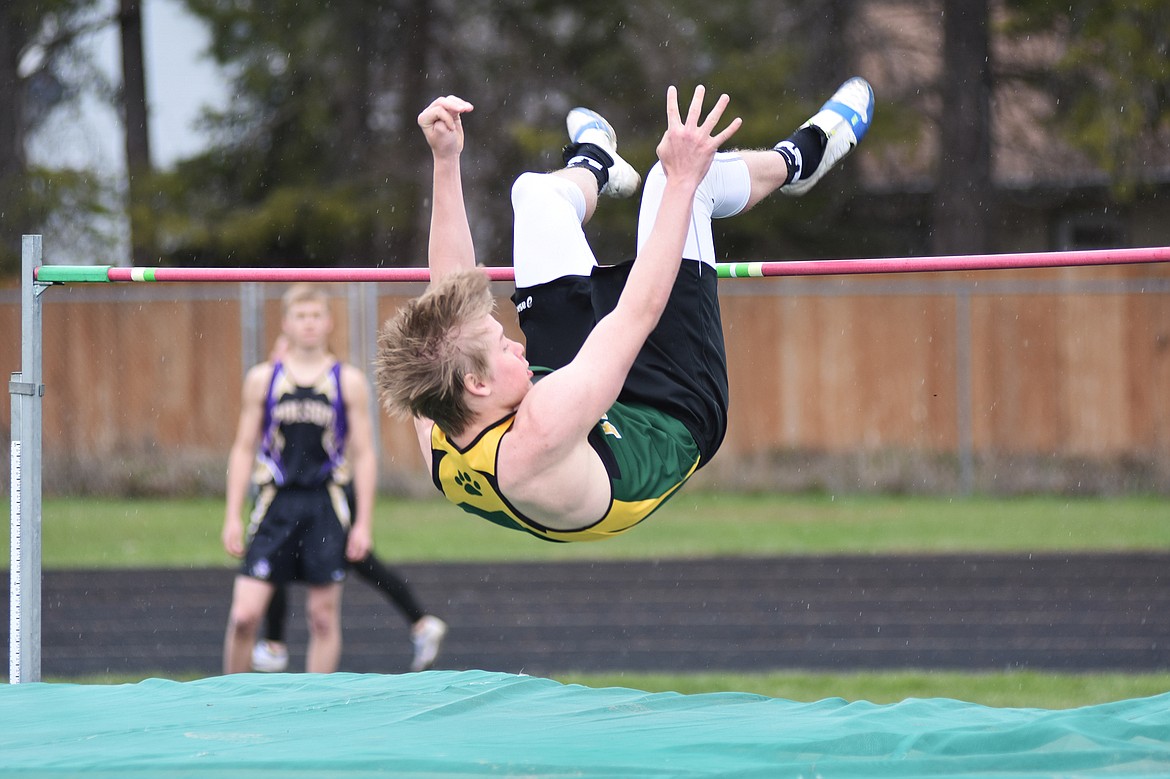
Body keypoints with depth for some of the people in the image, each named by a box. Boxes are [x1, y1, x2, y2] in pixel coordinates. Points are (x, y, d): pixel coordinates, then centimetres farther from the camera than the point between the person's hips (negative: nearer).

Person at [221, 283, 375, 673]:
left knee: (324, 617, 3)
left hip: (327, 506, 0)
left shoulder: (349, 381, 3)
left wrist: (363, 523, -2)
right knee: (244, 614, -9)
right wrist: (232, 517, 2)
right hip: (275, 504, 0)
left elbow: (363, 454, 4)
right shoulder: (263, 379, 6)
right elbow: (243, 450, 9)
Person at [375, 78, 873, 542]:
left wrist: (445, 161, -13)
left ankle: (593, 167, 50)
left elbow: (451, 298, -14)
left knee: (534, 190, 9)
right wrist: (683, 181, -39)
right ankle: (797, 160, 29)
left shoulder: (437, 438, -29)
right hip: (678, 412, -6)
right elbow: (640, 311, -43)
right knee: (674, 176, -8)